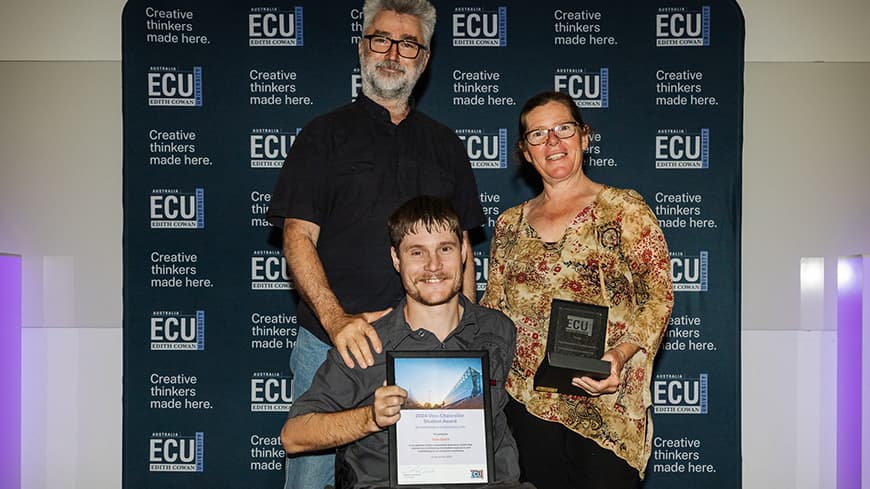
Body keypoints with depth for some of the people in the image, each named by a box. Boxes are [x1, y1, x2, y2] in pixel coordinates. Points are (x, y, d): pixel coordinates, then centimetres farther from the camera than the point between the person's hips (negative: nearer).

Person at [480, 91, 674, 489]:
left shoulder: (623, 209, 1)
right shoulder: (510, 225, 12)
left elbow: (658, 296, -5)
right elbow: (492, 308, 16)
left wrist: (620, 353, -20)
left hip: (605, 407, -3)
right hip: (527, 402, 3)